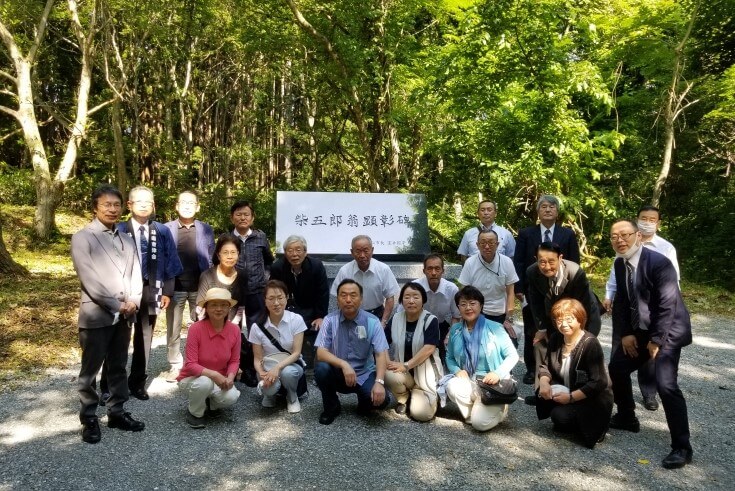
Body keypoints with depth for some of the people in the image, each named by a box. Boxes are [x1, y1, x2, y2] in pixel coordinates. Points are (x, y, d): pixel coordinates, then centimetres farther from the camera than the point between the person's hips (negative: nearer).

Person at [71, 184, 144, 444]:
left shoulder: (126, 239, 14)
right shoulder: (82, 237, -5)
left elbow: (136, 273, 9)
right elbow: (89, 278, -13)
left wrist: (133, 301, -8)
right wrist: (116, 305, -14)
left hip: (125, 314, 6)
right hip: (96, 314, -5)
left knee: (118, 367, 14)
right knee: (90, 369, 4)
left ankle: (117, 412, 24)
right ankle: (89, 418, 15)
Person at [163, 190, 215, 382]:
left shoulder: (206, 230, 5)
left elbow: (211, 259, 5)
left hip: (199, 287, 0)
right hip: (175, 287, 0)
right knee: (173, 330, 7)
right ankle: (175, 366, 19)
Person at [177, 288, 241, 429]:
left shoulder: (234, 330, -12)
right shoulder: (196, 328, -23)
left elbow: (234, 360, -2)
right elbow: (190, 364, -23)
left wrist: (230, 378, -22)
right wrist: (213, 375, -35)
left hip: (220, 379, 3)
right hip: (192, 378, -3)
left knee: (231, 397, -27)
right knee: (205, 382, -37)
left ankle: (211, 404, 10)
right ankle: (194, 413, -3)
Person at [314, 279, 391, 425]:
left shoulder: (372, 322, -9)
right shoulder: (330, 320, -8)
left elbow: (381, 354, -14)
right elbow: (321, 353, -16)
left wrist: (379, 382, -30)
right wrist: (343, 364, -34)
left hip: (364, 375, 0)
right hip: (338, 374, 0)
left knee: (381, 399, -27)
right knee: (321, 368, -31)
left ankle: (364, 403, 12)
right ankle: (331, 407, -2)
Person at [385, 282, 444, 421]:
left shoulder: (431, 320, -10)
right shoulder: (395, 319, 1)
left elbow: (429, 348, -20)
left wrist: (406, 366, -25)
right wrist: (386, 362, -16)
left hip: (425, 375, -3)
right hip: (402, 372, 3)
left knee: (421, 414, -21)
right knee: (389, 376, -32)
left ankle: (432, 398, 17)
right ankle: (403, 399, 4)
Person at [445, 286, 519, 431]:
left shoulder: (494, 328, -8)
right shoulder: (455, 330, 4)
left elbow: (513, 356, -5)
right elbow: (449, 357, 11)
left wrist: (498, 373, -21)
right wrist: (457, 370, -11)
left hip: (493, 384, -3)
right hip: (468, 382, 3)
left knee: (480, 423, -22)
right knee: (451, 386, -31)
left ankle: (499, 409, 13)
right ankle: (472, 412, 0)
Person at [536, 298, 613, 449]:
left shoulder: (590, 344, -22)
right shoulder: (555, 339, -3)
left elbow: (599, 383, -24)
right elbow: (545, 365, 3)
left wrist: (571, 397, -28)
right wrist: (544, 382, -19)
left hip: (593, 400, -6)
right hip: (566, 392, 6)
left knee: (560, 415, -27)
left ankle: (595, 427, 2)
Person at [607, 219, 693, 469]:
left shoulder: (658, 262, -22)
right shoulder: (620, 264, 1)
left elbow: (668, 305, -22)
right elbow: (621, 301, 7)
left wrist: (657, 340, -19)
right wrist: (625, 334, -1)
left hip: (667, 330, -8)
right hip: (639, 329, 8)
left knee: (666, 385, -18)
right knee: (617, 368, 10)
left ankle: (682, 447, -6)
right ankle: (626, 417, 32)